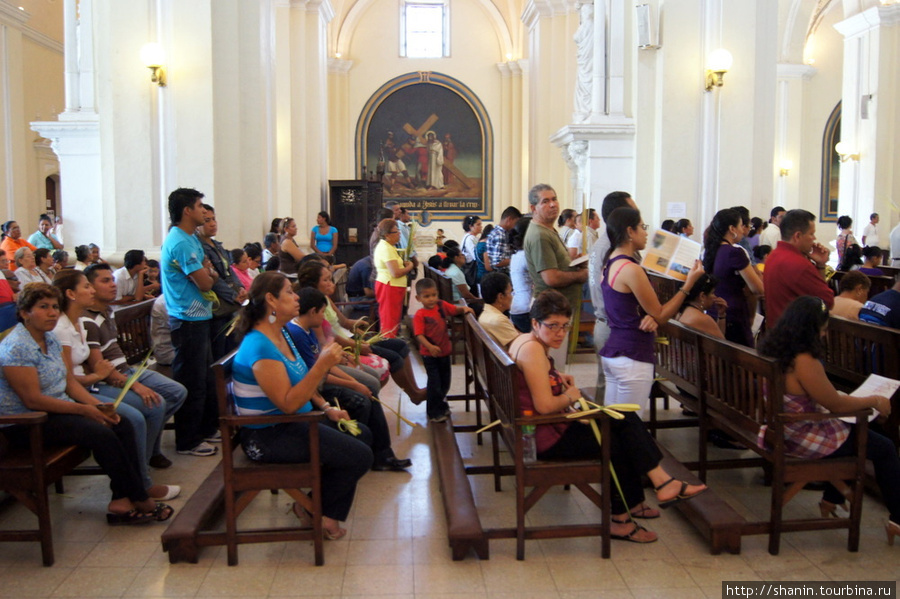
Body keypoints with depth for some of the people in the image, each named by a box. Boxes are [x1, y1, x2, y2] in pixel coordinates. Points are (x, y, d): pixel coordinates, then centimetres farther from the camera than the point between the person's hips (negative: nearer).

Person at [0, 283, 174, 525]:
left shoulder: (50, 339, 9)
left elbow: (70, 382, 10)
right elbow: (33, 400, -22)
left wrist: (98, 405, -6)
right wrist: (83, 410, -19)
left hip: (57, 410, 9)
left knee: (122, 425, -11)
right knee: (102, 434, -26)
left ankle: (121, 501, -14)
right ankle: (140, 500, -13)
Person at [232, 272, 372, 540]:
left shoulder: (281, 334, 7)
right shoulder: (260, 347, -24)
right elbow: (288, 403, -28)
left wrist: (326, 408, 7)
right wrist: (322, 365, -32)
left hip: (290, 424, 10)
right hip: (268, 437, -10)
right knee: (360, 456, -13)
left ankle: (328, 512, 23)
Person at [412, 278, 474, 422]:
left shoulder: (441, 305, -1)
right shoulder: (419, 315, -17)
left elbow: (455, 309, 9)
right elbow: (419, 335, -24)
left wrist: (464, 308, -13)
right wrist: (430, 346, -38)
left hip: (445, 351, 6)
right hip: (429, 354, -6)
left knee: (445, 382, 18)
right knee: (434, 382, -1)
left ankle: (441, 405, 42)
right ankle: (434, 413, 17)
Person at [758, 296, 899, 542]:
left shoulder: (772, 350, -3)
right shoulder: (805, 362, -29)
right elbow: (836, 404, -19)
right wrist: (874, 400, -3)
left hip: (781, 430, 9)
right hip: (804, 442, -9)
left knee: (850, 430, 32)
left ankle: (831, 499, 38)